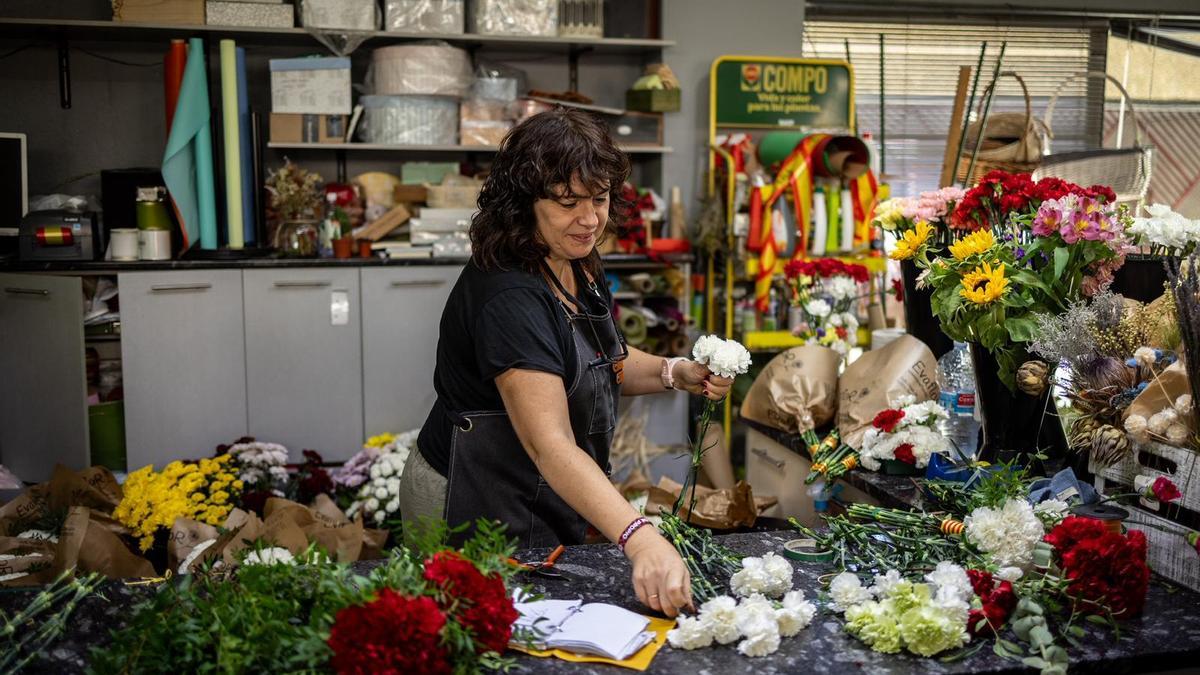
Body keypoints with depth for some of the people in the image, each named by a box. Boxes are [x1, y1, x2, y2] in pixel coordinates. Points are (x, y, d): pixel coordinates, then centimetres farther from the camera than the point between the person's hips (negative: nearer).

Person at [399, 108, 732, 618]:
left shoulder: (578, 268, 0)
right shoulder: (509, 297, -28)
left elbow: (600, 363, 17)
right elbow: (550, 445, -37)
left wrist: (675, 373, -2)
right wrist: (640, 540, -47)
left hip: (549, 508, 9)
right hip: (476, 510, -8)